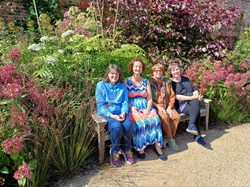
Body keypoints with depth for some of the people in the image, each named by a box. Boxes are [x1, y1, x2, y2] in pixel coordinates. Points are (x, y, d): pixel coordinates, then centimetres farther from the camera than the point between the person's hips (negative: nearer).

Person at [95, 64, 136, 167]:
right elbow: (100, 105, -6)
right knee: (117, 126, -32)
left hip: (120, 112, 3)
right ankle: (115, 152, -5)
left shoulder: (123, 86, 11)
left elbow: (125, 102, 7)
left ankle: (127, 150, 0)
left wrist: (123, 113, -14)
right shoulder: (101, 85, 0)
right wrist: (112, 115, -18)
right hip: (107, 112, -3)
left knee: (128, 124, -27)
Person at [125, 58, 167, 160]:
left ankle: (157, 146, -15)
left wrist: (148, 109, -8)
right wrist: (132, 108, -14)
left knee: (156, 120, -27)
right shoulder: (126, 81, 8)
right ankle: (140, 148, -16)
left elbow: (150, 98, 10)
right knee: (141, 122, -33)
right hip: (133, 108, -3)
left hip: (146, 108, 3)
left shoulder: (146, 81, 17)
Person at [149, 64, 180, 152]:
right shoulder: (150, 82, -2)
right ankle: (170, 139, -13)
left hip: (167, 106, 5)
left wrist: (169, 107, -5)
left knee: (177, 117, -21)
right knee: (165, 117, -31)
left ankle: (171, 137, -4)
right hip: (156, 106, -4)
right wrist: (159, 107, -16)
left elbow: (172, 96, 10)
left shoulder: (167, 82, 12)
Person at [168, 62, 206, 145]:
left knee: (196, 102, -30)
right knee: (196, 111, -29)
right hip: (180, 105, -5)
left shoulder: (186, 79, 20)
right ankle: (197, 135, -23)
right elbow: (176, 97, -11)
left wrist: (197, 95, -11)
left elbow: (195, 90, 14)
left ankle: (191, 125, -30)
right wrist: (192, 97, -19)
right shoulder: (170, 83, 1)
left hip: (192, 103, 5)